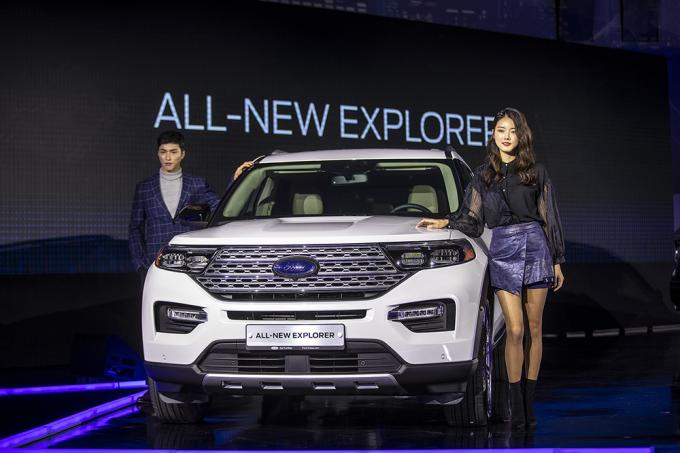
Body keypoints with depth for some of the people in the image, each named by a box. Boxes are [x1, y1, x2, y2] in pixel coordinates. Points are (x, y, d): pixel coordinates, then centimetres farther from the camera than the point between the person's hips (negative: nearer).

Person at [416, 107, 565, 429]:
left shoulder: (536, 172, 7)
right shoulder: (483, 175, 10)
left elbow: (550, 219, 8)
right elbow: (472, 219, 9)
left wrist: (557, 261, 6)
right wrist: (445, 223, -9)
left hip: (535, 246, 0)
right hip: (502, 249, 0)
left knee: (533, 327, 3)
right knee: (515, 329, -7)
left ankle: (530, 401, 10)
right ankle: (516, 405, -1)